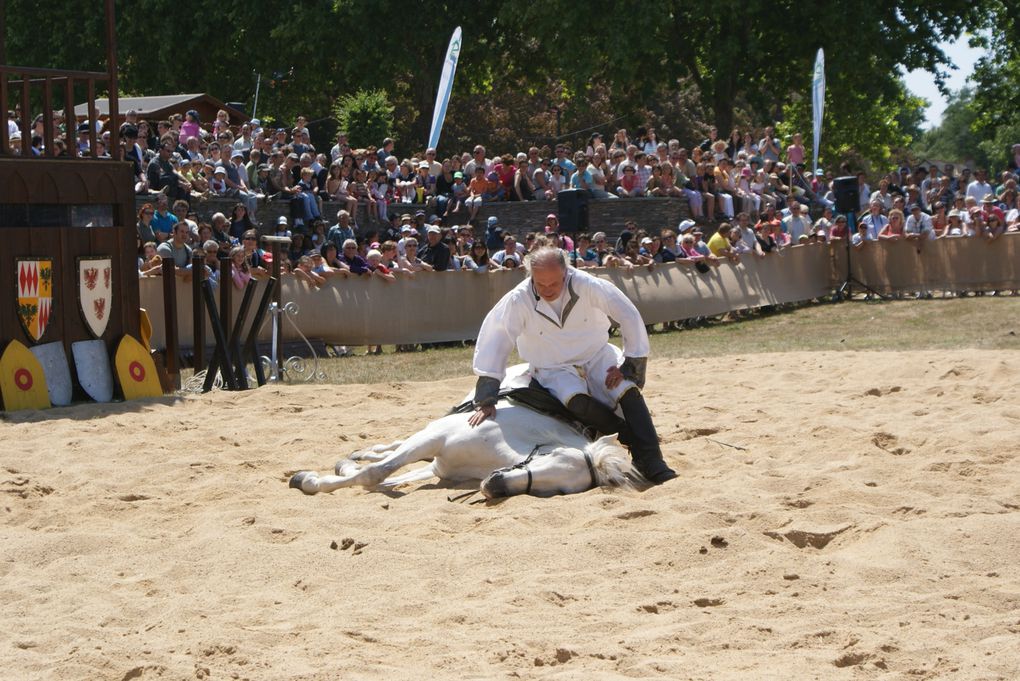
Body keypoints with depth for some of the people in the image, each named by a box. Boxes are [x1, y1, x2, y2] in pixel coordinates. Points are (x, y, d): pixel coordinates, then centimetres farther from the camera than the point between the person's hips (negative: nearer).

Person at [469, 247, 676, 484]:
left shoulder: (587, 285, -20)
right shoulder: (517, 301, -19)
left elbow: (629, 317, -13)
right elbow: (492, 346, -16)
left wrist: (629, 367, -12)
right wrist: (485, 402, -17)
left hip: (597, 357, 1)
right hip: (554, 371, -1)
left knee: (628, 390, -26)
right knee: (577, 402, -32)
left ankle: (652, 462, -23)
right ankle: (635, 442, -17)